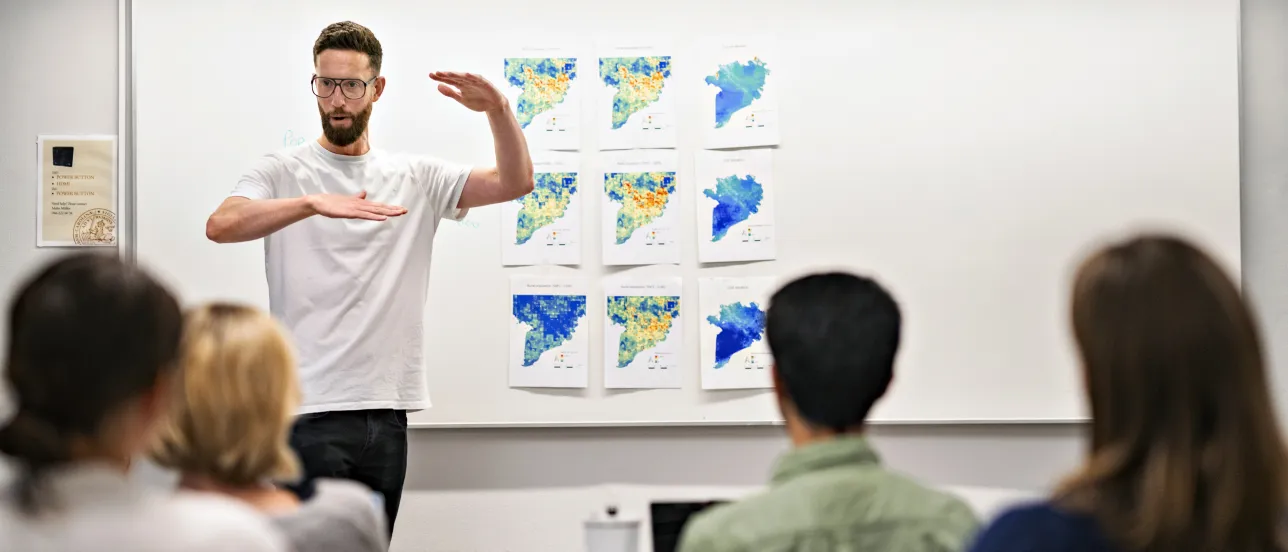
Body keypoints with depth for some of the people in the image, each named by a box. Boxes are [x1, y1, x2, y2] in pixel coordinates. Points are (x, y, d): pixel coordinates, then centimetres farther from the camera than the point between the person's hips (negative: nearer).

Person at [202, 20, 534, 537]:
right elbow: (220, 225, -19)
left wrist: (498, 109, -13)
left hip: (387, 411, 4)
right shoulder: (283, 171, 0)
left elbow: (515, 183, 5)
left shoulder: (416, 177, 12)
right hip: (308, 413, -4)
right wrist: (315, 203, -34)